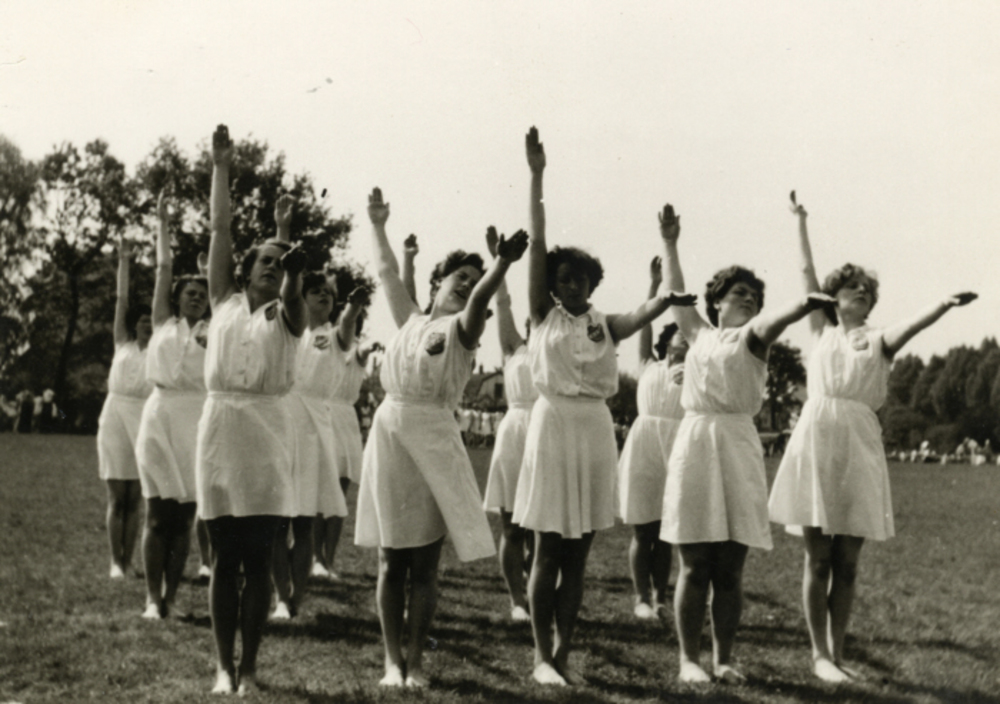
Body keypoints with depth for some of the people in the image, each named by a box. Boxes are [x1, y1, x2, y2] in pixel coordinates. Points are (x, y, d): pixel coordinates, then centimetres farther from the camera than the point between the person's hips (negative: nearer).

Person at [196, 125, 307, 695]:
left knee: (258, 558, 0)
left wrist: (295, 265, -37)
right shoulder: (224, 302, 11)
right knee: (225, 557, 4)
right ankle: (224, 665, 11)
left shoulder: (289, 315, 8)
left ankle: (249, 666, 7)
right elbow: (220, 229, 8)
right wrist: (220, 168, 5)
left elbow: (293, 290, -16)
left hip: (267, 428, -1)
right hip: (220, 423, 1)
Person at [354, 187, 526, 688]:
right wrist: (377, 226, 31)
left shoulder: (462, 327, 1)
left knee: (423, 564, 0)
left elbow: (481, 298, -20)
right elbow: (387, 272, 26)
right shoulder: (411, 321, 13)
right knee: (391, 561, 5)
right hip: (389, 430, 3)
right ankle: (392, 660, 12)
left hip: (432, 438, -3)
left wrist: (503, 263, -40)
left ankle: (415, 660, 9)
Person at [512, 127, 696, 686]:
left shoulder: (604, 325, 8)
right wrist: (536, 176, -14)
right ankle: (543, 655, 8)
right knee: (548, 552, 0)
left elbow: (639, 318, -13)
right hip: (554, 423, -3)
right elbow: (538, 244, -7)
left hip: (595, 428, 3)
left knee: (578, 554, 8)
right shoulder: (545, 315, 1)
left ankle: (563, 652, 16)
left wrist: (666, 301, -36)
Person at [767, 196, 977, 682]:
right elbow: (807, 271, 13)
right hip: (817, 437, -1)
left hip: (859, 444, 1)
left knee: (847, 563, 4)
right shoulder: (822, 330, 13)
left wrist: (945, 305, -28)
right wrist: (801, 222, 15)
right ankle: (820, 654, 6)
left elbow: (912, 324, -9)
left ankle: (837, 652, 14)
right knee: (818, 559, 0)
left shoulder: (880, 340, 11)